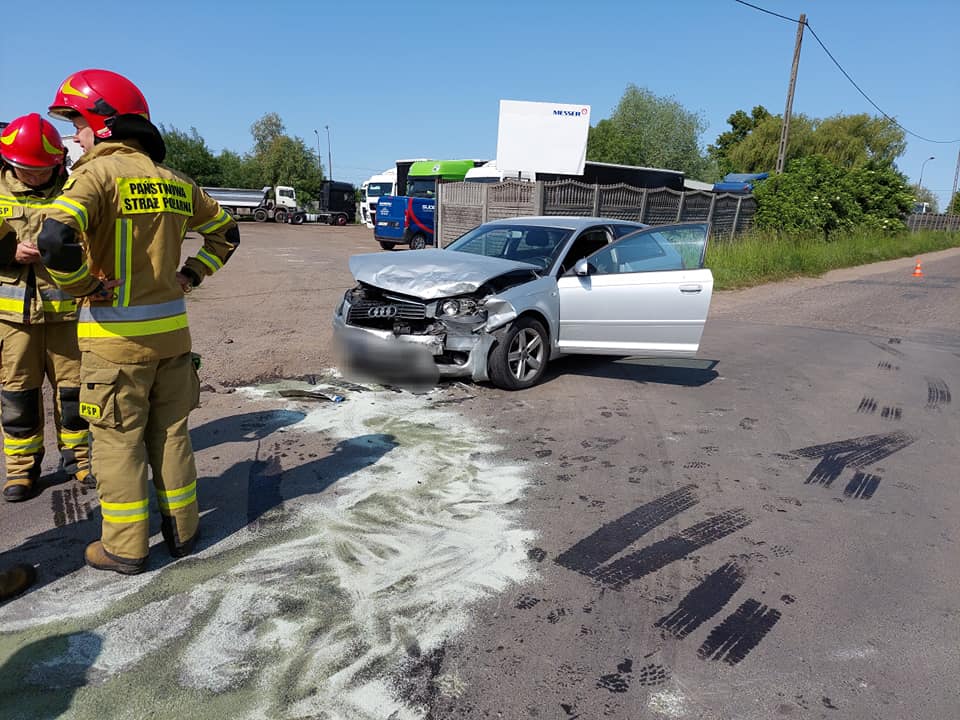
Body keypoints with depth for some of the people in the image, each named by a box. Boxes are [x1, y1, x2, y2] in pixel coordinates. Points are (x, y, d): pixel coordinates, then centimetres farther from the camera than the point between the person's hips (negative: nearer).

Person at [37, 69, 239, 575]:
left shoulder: (97, 172, -11)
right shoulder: (174, 182, 9)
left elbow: (56, 238, -28)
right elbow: (225, 232, 21)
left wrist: (83, 286, -12)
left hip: (116, 337, -6)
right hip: (172, 331, 6)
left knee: (118, 442, 7)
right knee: (170, 433, 15)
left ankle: (125, 547, 18)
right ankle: (182, 530, 26)